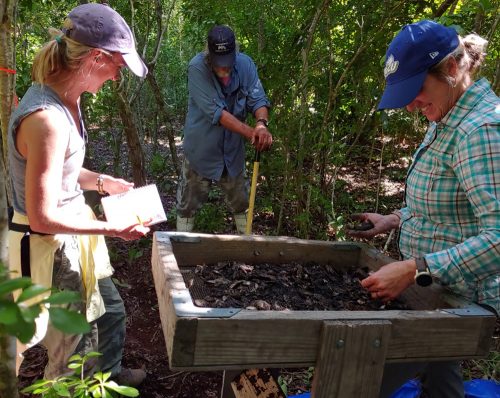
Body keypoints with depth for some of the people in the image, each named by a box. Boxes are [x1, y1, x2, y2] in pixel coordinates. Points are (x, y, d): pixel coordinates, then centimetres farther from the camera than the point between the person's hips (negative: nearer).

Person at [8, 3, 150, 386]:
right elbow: (43, 217, -27)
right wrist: (113, 228, -20)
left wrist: (103, 182, 6)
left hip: (72, 236, 10)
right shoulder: (46, 118, -30)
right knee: (73, 352, 11)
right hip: (50, 247, -10)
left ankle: (109, 372, 54)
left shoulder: (64, 98, -1)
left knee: (110, 309, 29)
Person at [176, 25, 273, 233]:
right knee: (188, 204, 10)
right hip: (201, 149, -4)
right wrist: (251, 132, -36)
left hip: (233, 149, 4)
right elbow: (215, 111, -30)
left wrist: (262, 124, -38)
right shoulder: (197, 68, -24)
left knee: (241, 203, 19)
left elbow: (258, 98, -14)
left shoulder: (245, 64, -10)